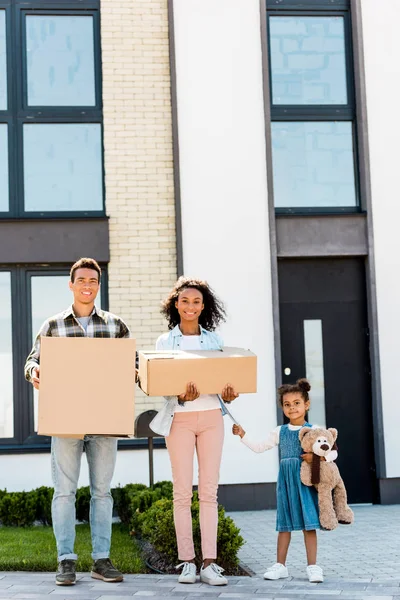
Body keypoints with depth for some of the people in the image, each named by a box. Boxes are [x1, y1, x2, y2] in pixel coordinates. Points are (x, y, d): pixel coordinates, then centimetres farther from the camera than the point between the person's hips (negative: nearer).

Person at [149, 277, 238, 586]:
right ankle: (187, 561, 4)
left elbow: (224, 376, 10)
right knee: (183, 491, -3)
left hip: (211, 416, 2)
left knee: (209, 489, -1)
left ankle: (209, 563, -1)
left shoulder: (214, 340, 11)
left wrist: (229, 395, -13)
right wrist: (181, 395, -23)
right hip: (180, 418, -2)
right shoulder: (165, 341, 6)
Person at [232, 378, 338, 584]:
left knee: (309, 524, -3)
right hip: (285, 482, 4)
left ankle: (312, 567, 3)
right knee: (284, 524, 9)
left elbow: (333, 452, -4)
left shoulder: (314, 430, -2)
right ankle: (280, 565, 15)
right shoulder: (280, 432, 9)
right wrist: (243, 436, 5)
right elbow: (259, 447, 14)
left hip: (306, 481, -3)